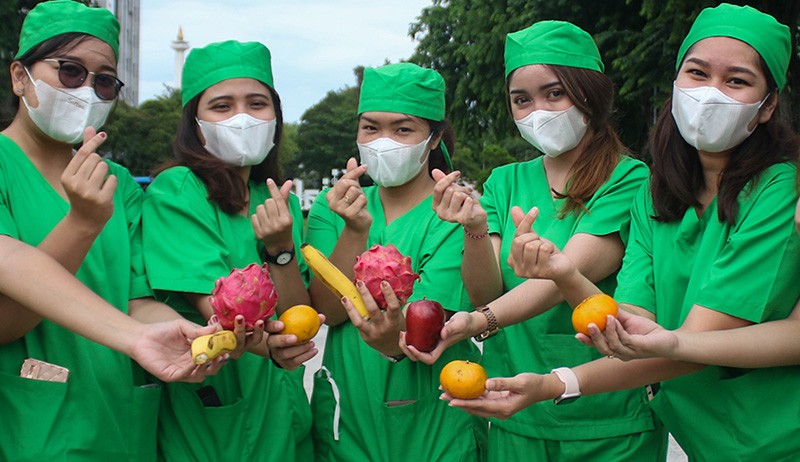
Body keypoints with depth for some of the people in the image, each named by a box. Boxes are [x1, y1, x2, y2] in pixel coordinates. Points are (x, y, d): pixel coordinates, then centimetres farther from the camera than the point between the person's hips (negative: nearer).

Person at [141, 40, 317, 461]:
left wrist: (280, 249, -17)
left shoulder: (280, 203, 5)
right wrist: (264, 342, -40)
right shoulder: (174, 192, -12)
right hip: (206, 424, -6)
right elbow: (218, 308, -21)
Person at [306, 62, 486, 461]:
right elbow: (327, 311, -12)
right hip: (345, 419, 3)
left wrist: (397, 340, -42)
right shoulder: (332, 207, 1)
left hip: (434, 426, -3)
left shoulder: (454, 213, -11)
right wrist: (355, 230, -26)